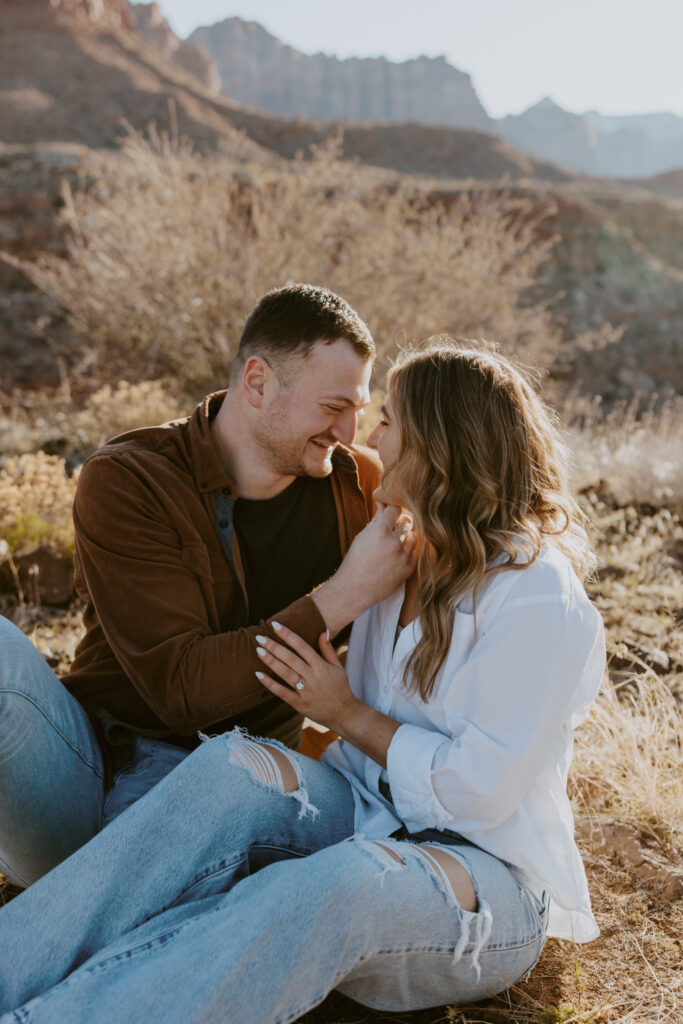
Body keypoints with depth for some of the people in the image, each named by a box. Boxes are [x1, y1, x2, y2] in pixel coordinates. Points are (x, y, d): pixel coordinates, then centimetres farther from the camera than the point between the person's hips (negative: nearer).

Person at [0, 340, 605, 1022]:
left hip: (489, 877, -6)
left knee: (334, 885, -39)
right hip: (370, 818, 6)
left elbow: (481, 788, -18)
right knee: (234, 769, -25)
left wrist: (348, 714, -9)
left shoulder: (542, 600, -15)